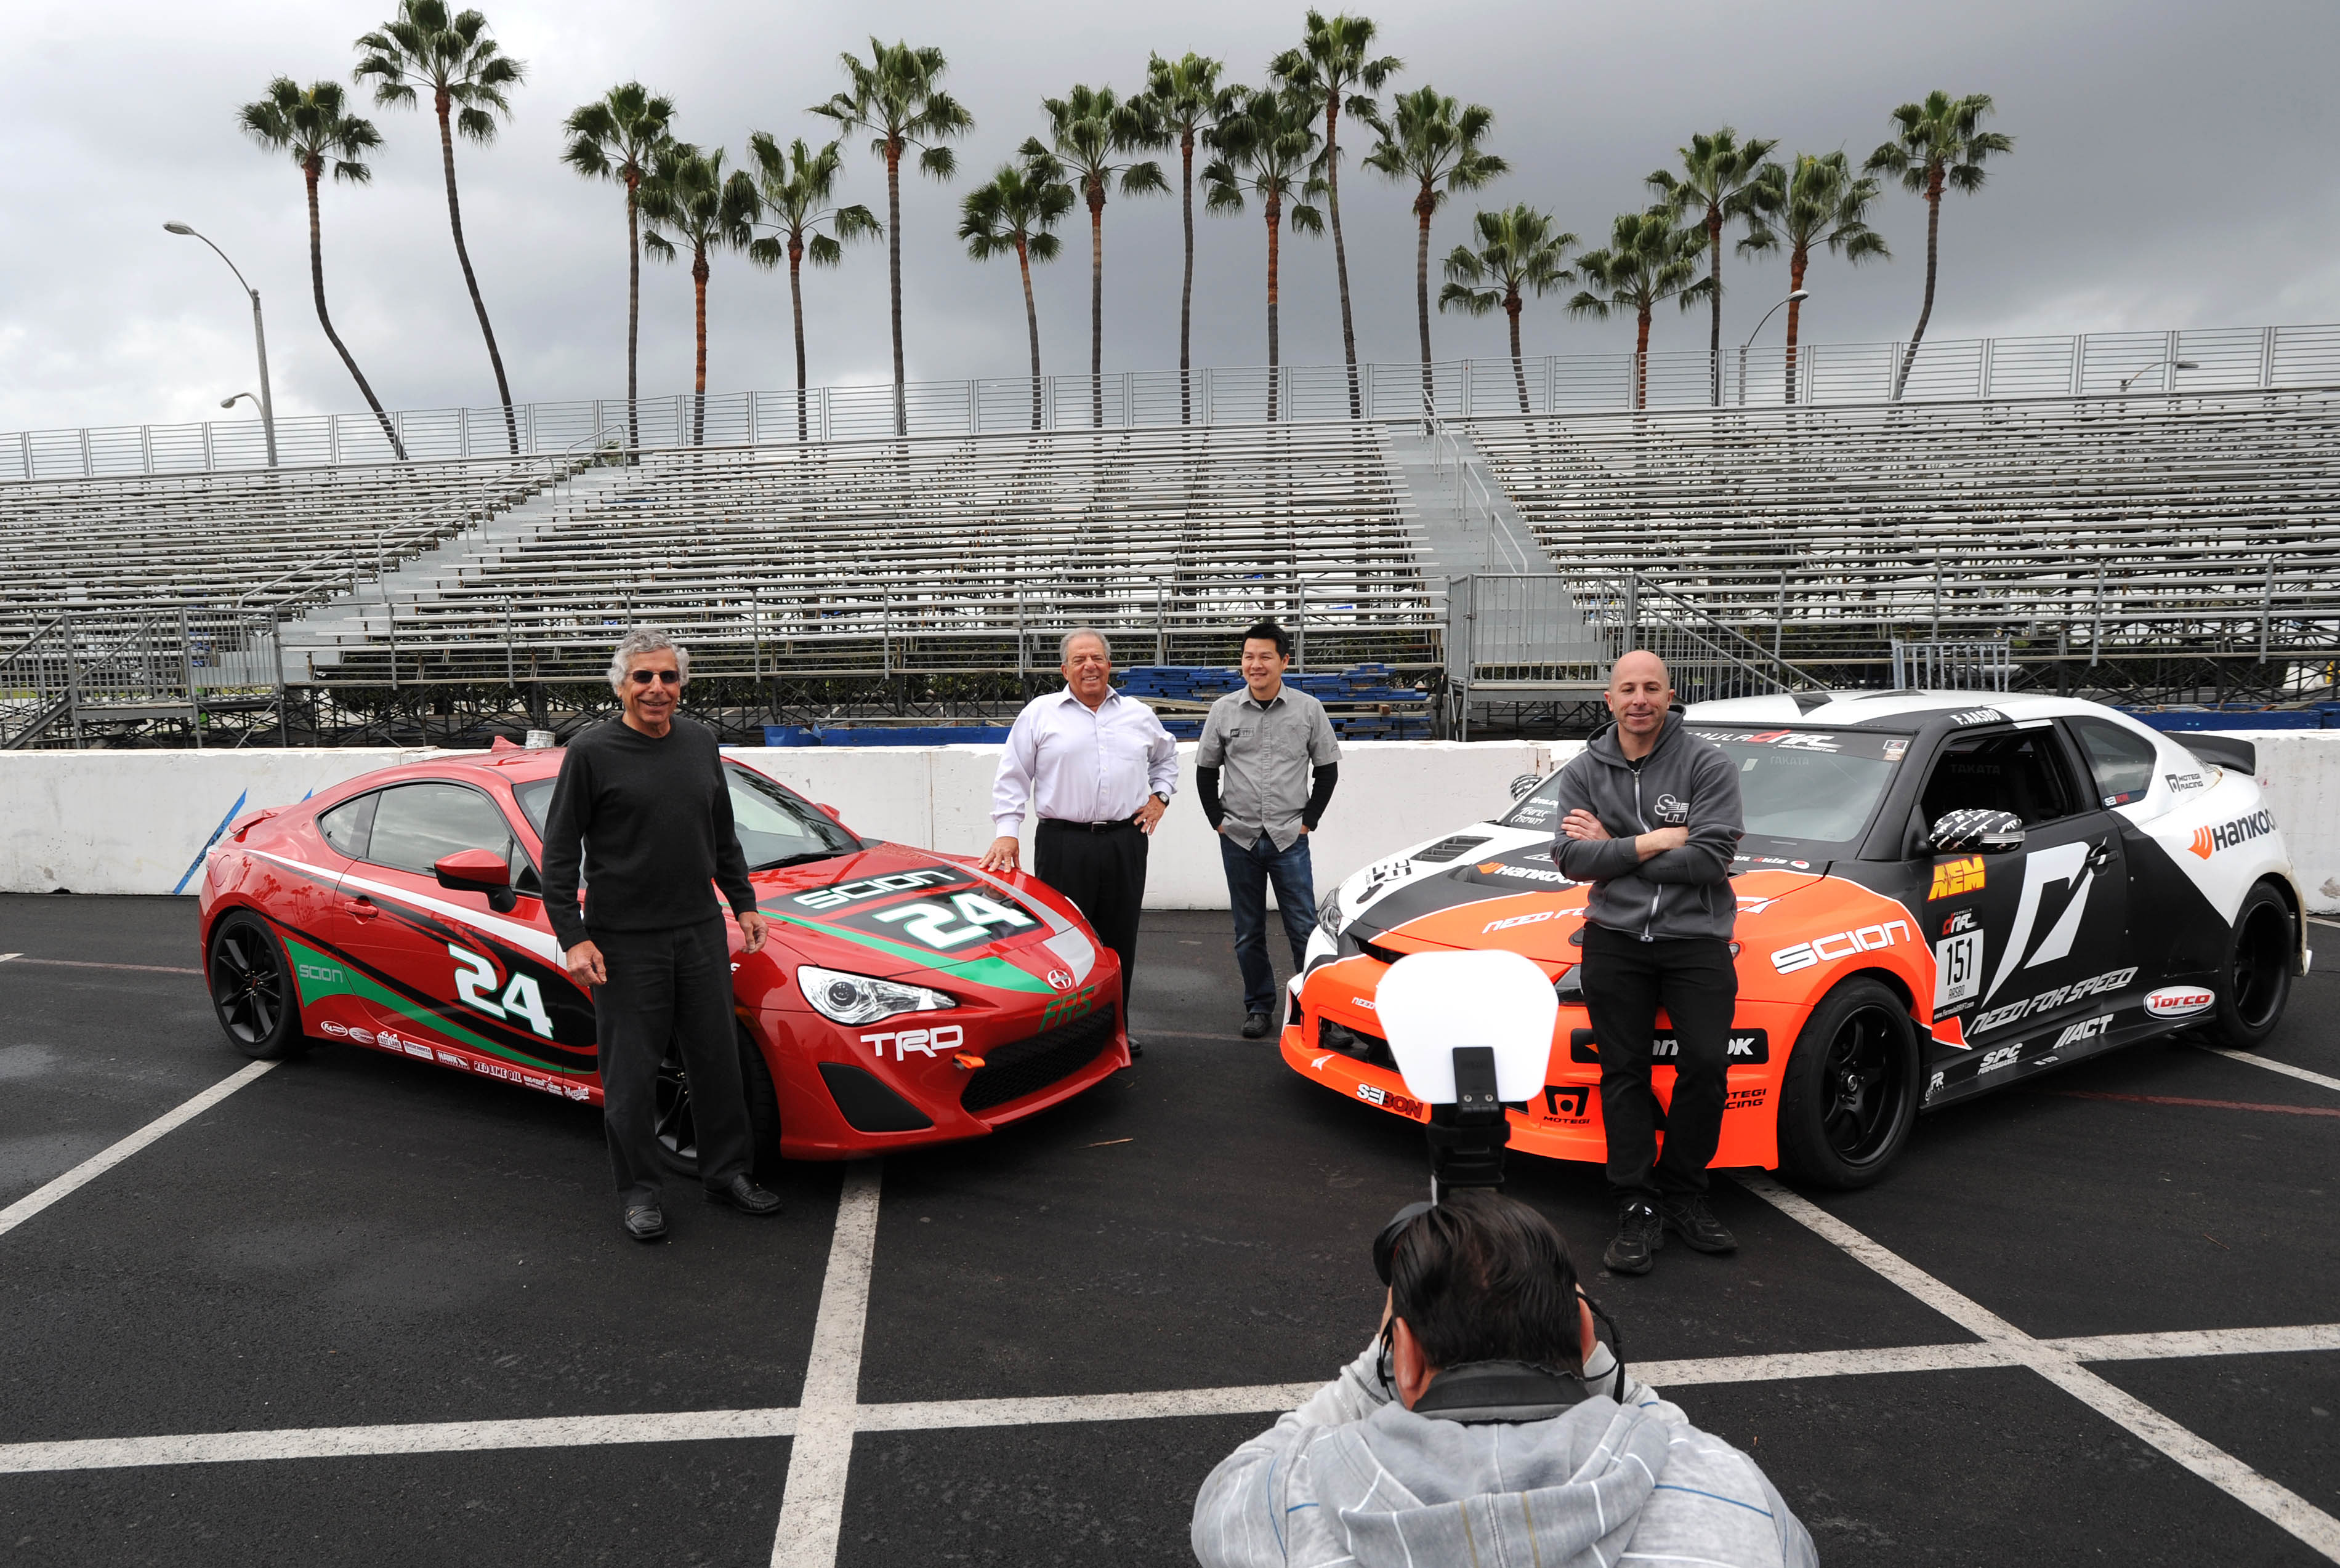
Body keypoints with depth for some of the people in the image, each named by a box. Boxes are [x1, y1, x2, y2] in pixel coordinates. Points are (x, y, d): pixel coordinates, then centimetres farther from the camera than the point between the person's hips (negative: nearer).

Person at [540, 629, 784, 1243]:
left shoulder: (700, 743, 9)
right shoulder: (591, 751, -6)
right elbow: (559, 853, -5)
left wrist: (743, 903, 18)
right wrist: (573, 937, -11)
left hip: (701, 932, 5)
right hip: (624, 940, -4)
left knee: (718, 1059, 11)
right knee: (632, 1073, 4)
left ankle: (727, 1174, 26)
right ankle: (638, 1192, 20)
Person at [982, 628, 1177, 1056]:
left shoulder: (1138, 714, 13)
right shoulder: (1039, 713, 4)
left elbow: (1167, 757, 30)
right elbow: (1012, 778, 3)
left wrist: (1160, 796, 15)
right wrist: (1007, 833, -5)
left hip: (1125, 841, 3)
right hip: (1062, 844, -3)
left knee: (1120, 941, 9)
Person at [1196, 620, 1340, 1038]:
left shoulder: (1308, 709, 0)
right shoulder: (1224, 710, 3)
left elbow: (1327, 768, 8)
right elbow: (1206, 769, 11)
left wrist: (1308, 820, 2)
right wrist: (1218, 821, 4)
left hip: (1289, 838, -1)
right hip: (1239, 839, 2)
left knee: (1304, 928, -1)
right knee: (1249, 933, 9)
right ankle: (1259, 1007, 21)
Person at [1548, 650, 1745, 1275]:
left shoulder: (1708, 765, -4)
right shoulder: (1584, 771, 6)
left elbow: (1710, 859, -14)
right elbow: (1572, 858, -4)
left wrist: (1612, 849, -11)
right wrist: (1649, 843, -14)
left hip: (1697, 937, -2)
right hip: (1615, 940, 2)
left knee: (1705, 1064, -8)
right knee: (1624, 1073, 2)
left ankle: (1684, 1195, 12)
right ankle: (1637, 1209, 10)